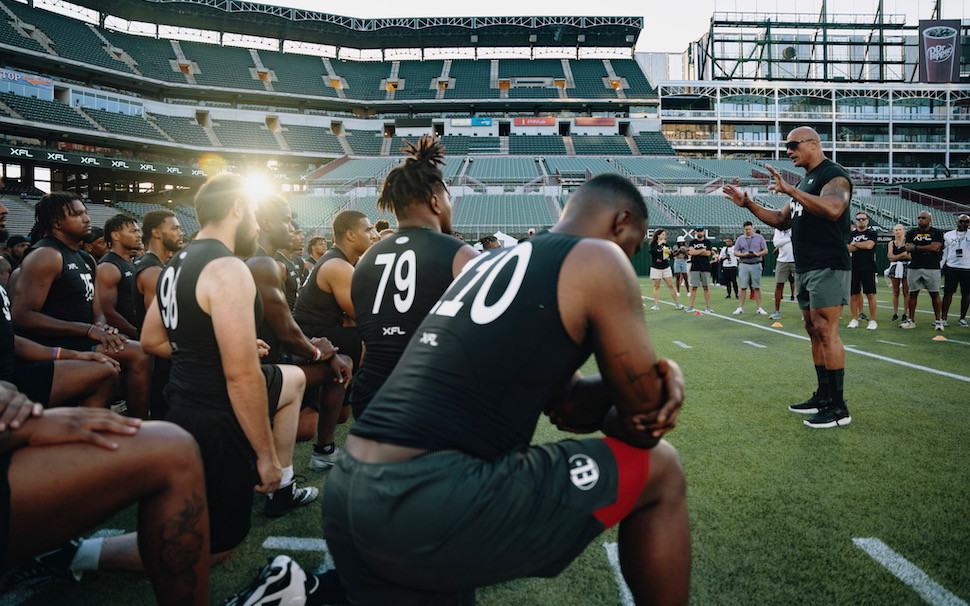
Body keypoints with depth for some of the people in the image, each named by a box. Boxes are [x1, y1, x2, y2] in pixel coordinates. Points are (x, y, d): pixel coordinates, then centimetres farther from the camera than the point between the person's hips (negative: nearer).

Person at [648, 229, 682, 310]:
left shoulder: (666, 244, 11)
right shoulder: (653, 244, -3)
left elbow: (671, 257, 19)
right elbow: (652, 252, -24)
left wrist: (669, 253, -3)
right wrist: (659, 244, -25)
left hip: (666, 267, 4)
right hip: (656, 268, -3)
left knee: (671, 285, -1)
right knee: (656, 286, 0)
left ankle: (677, 303, 3)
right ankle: (656, 304, 5)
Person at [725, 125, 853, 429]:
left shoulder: (834, 174, -9)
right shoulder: (804, 181, 21)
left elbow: (833, 209, -28)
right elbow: (783, 220, 24)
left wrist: (790, 190, -30)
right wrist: (748, 205, 14)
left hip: (827, 267, -10)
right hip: (804, 268, 10)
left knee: (825, 331, -10)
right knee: (814, 330, 11)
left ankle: (838, 407, -5)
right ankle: (823, 396, 20)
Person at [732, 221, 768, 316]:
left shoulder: (759, 237, 8)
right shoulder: (740, 239, 11)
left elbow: (765, 251, 5)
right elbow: (735, 252, 7)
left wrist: (758, 254, -14)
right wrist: (743, 254, -11)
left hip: (756, 265, -1)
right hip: (744, 265, 1)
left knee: (757, 287, 0)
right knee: (743, 287, 0)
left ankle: (759, 308, 4)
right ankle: (740, 308, 3)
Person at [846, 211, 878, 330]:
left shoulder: (872, 233, 7)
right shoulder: (851, 234, 14)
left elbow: (869, 245, -11)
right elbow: (849, 248, 0)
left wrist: (855, 244, 1)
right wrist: (863, 245, -6)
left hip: (868, 268, -3)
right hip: (853, 268, 3)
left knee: (870, 294, -4)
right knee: (853, 294, 4)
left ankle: (872, 320, 1)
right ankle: (854, 319, 13)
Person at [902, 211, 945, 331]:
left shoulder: (937, 232, 3)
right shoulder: (911, 233, 10)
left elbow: (935, 247, -13)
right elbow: (908, 248, -4)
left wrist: (916, 247, -8)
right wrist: (927, 248, -11)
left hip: (932, 268, -2)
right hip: (915, 267, 2)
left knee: (935, 294, 2)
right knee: (913, 293, 5)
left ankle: (938, 321, 10)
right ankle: (911, 321, 12)